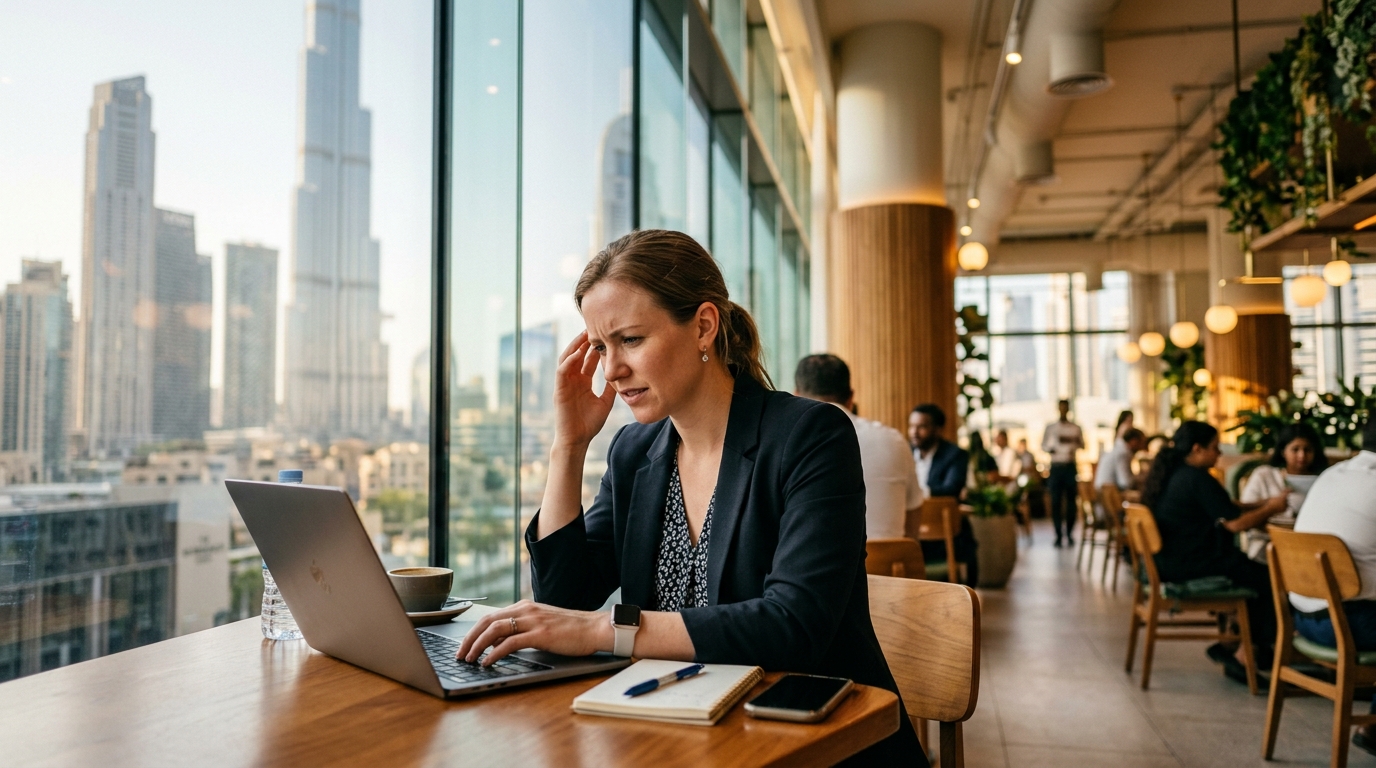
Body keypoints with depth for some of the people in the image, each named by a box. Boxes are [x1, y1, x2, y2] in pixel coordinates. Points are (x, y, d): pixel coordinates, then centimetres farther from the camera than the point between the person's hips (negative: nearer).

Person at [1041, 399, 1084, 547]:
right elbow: (1043, 445, 10)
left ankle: (1069, 535, 7)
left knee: (1071, 501, 0)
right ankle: (1058, 535, 3)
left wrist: (1070, 441, -11)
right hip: (1056, 467, 0)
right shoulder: (1051, 427, 8)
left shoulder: (1075, 428, 7)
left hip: (1070, 466, 0)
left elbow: (1082, 444, 7)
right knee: (1056, 502, -2)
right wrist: (1050, 448, -12)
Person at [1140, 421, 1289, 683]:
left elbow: (1224, 508, 18)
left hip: (1169, 560, 10)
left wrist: (1263, 504, 10)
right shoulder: (1197, 479, -18)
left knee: (1251, 571, 19)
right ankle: (1244, 658, 6)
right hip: (1191, 565, -10)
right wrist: (1271, 508, -1)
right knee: (1269, 581, -2)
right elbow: (1235, 523, -17)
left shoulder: (1170, 474, 11)